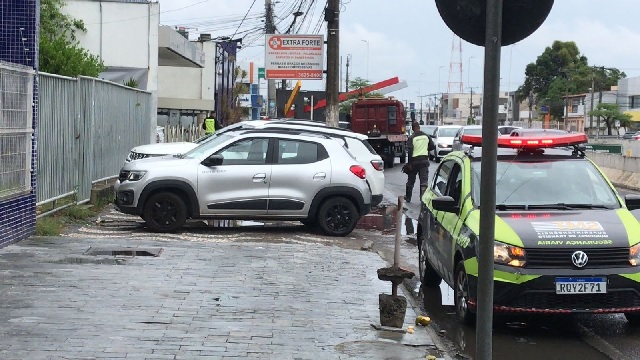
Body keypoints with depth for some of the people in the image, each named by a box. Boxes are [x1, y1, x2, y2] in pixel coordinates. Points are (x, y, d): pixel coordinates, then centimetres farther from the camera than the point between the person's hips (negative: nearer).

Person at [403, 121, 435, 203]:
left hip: (414, 160, -2)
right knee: (424, 180, 2)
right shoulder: (426, 136, 3)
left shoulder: (411, 138, -11)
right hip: (424, 160, 2)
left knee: (411, 180, 13)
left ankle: (408, 197, 25)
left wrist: (409, 163, -13)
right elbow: (432, 146, 10)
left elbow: (409, 151, -17)